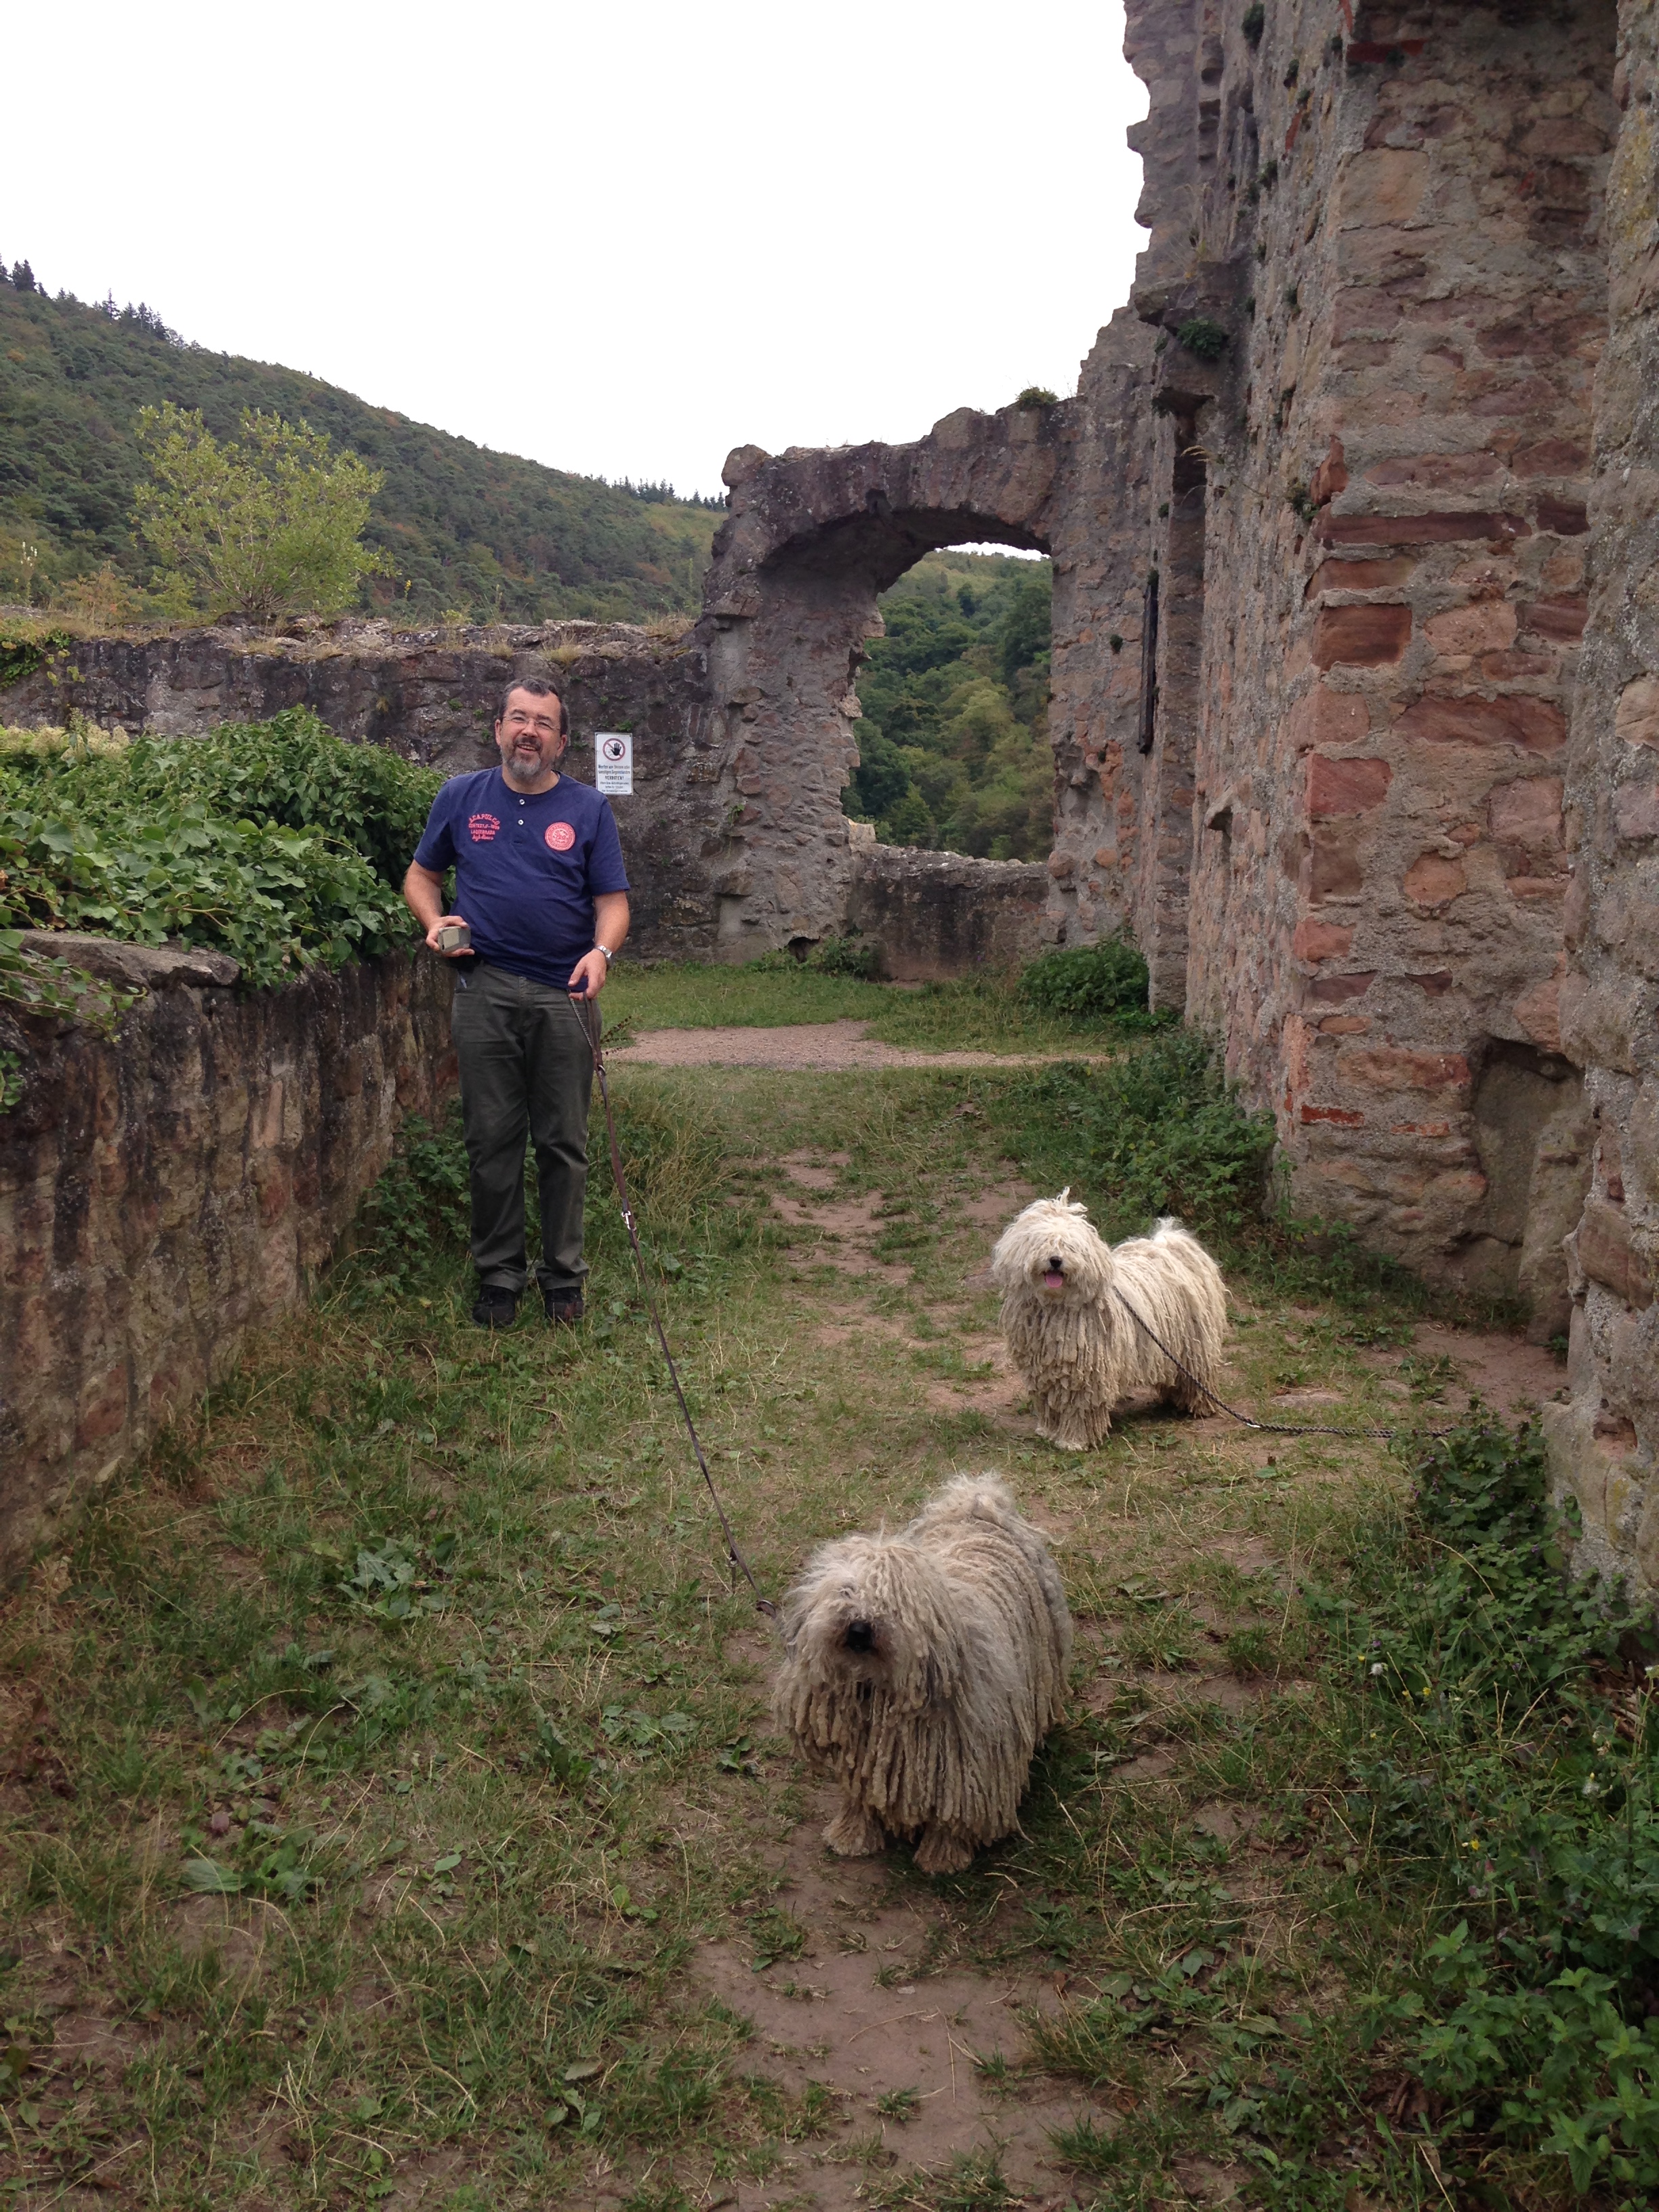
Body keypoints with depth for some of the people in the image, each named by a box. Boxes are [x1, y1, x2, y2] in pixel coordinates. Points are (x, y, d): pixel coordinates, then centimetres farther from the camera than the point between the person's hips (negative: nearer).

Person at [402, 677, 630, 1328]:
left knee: (564, 1144, 4)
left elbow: (612, 902, 3)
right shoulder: (461, 798, 10)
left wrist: (601, 952, -17)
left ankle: (564, 1276, 16)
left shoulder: (588, 809, 6)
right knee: (492, 1141, 4)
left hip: (564, 994, 0)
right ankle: (499, 1275, 15)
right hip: (486, 992, 1)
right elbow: (421, 876, 17)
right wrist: (435, 922, -3)